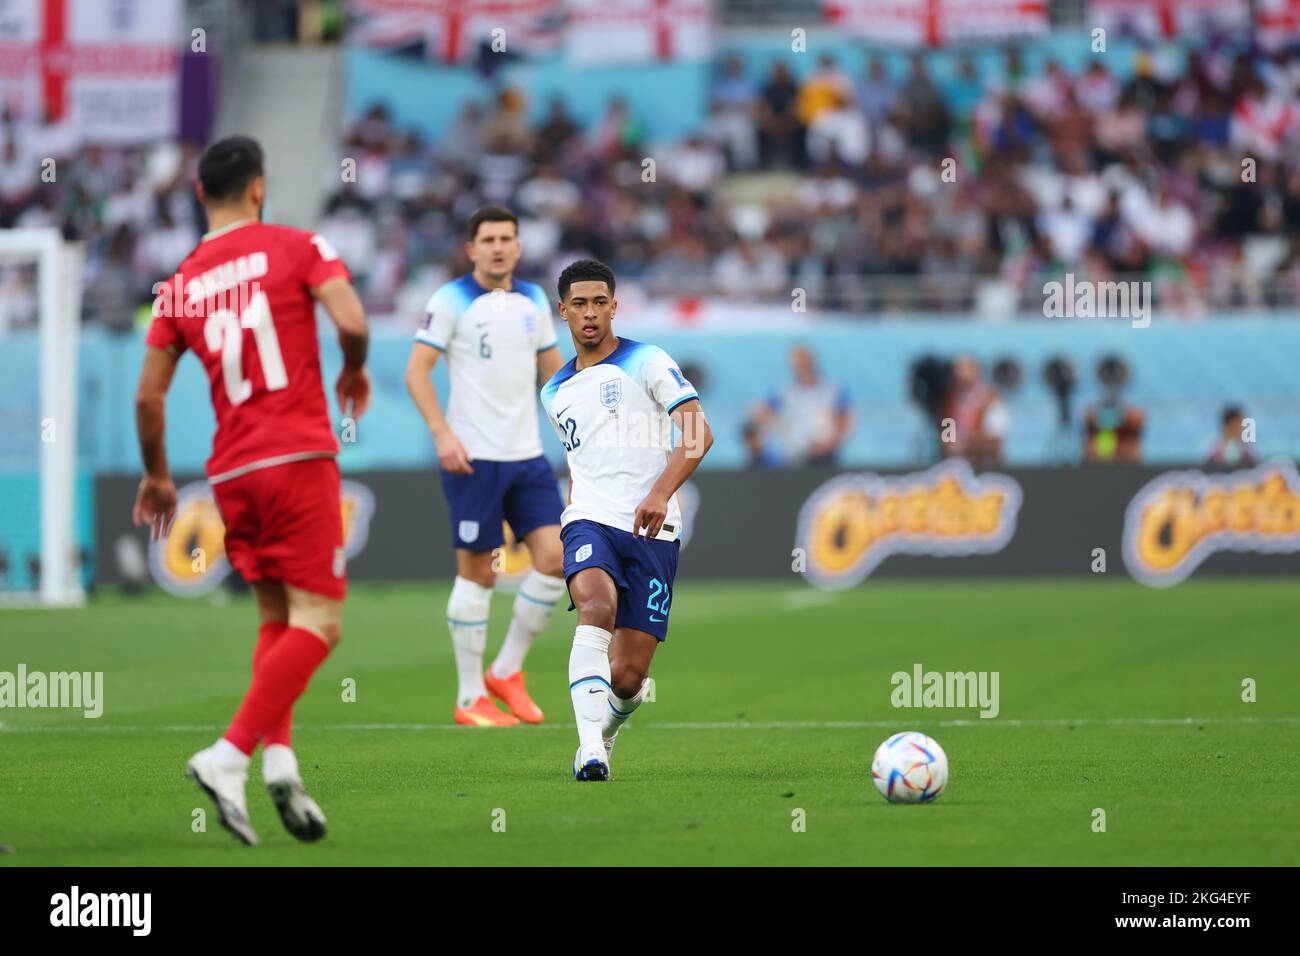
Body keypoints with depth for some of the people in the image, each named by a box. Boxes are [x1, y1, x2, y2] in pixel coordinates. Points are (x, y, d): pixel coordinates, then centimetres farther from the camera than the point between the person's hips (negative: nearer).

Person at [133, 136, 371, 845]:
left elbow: (148, 395, 8)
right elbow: (350, 320, -14)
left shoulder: (179, 284, 10)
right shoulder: (295, 247, -1)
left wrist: (157, 476, 22)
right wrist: (354, 372, 7)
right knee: (317, 624, -5)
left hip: (231, 471, 5)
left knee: (276, 620, 16)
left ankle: (278, 756, -3)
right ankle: (229, 755, -18)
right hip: (299, 457, -5)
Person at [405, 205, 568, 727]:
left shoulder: (533, 300, 13)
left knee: (555, 555, -5)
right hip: (473, 457, -5)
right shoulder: (451, 301, -5)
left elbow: (552, 368, 21)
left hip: (527, 454, 6)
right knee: (477, 571, -2)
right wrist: (442, 433, -19)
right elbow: (417, 371, -8)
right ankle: (470, 698, 7)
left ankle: (507, 672, 11)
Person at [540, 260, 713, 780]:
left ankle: (604, 733, 30)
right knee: (597, 608, -32)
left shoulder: (647, 363, 3)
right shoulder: (554, 393, 19)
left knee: (628, 677, -4)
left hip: (652, 530, -2)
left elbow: (699, 434, -8)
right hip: (589, 522, 2)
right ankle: (589, 749, -39)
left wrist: (660, 492, -21)